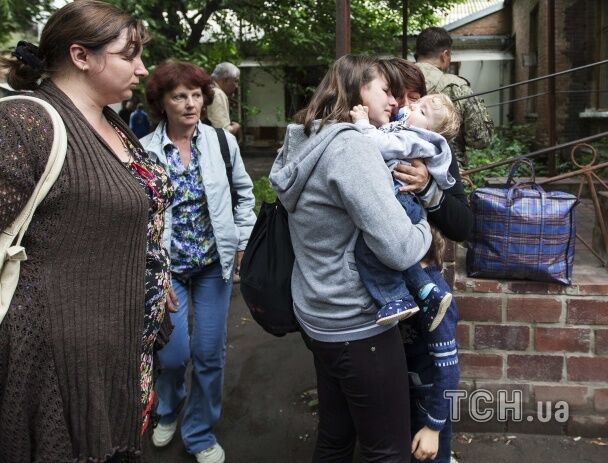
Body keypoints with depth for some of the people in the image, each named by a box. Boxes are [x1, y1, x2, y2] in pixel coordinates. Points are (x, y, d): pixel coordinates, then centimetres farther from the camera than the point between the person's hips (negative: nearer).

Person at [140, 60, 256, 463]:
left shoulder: (223, 141, -2)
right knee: (174, 353, -1)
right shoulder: (144, 151, -9)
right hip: (167, 265, -1)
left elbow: (245, 194, 9)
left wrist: (243, 242, 5)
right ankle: (168, 412, 35)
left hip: (215, 261, 2)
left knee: (210, 353, 6)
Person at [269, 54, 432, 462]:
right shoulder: (350, 146, -21)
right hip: (358, 324, -9)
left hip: (321, 316, 9)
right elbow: (399, 250, -27)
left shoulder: (307, 141, 7)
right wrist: (426, 227, -5)